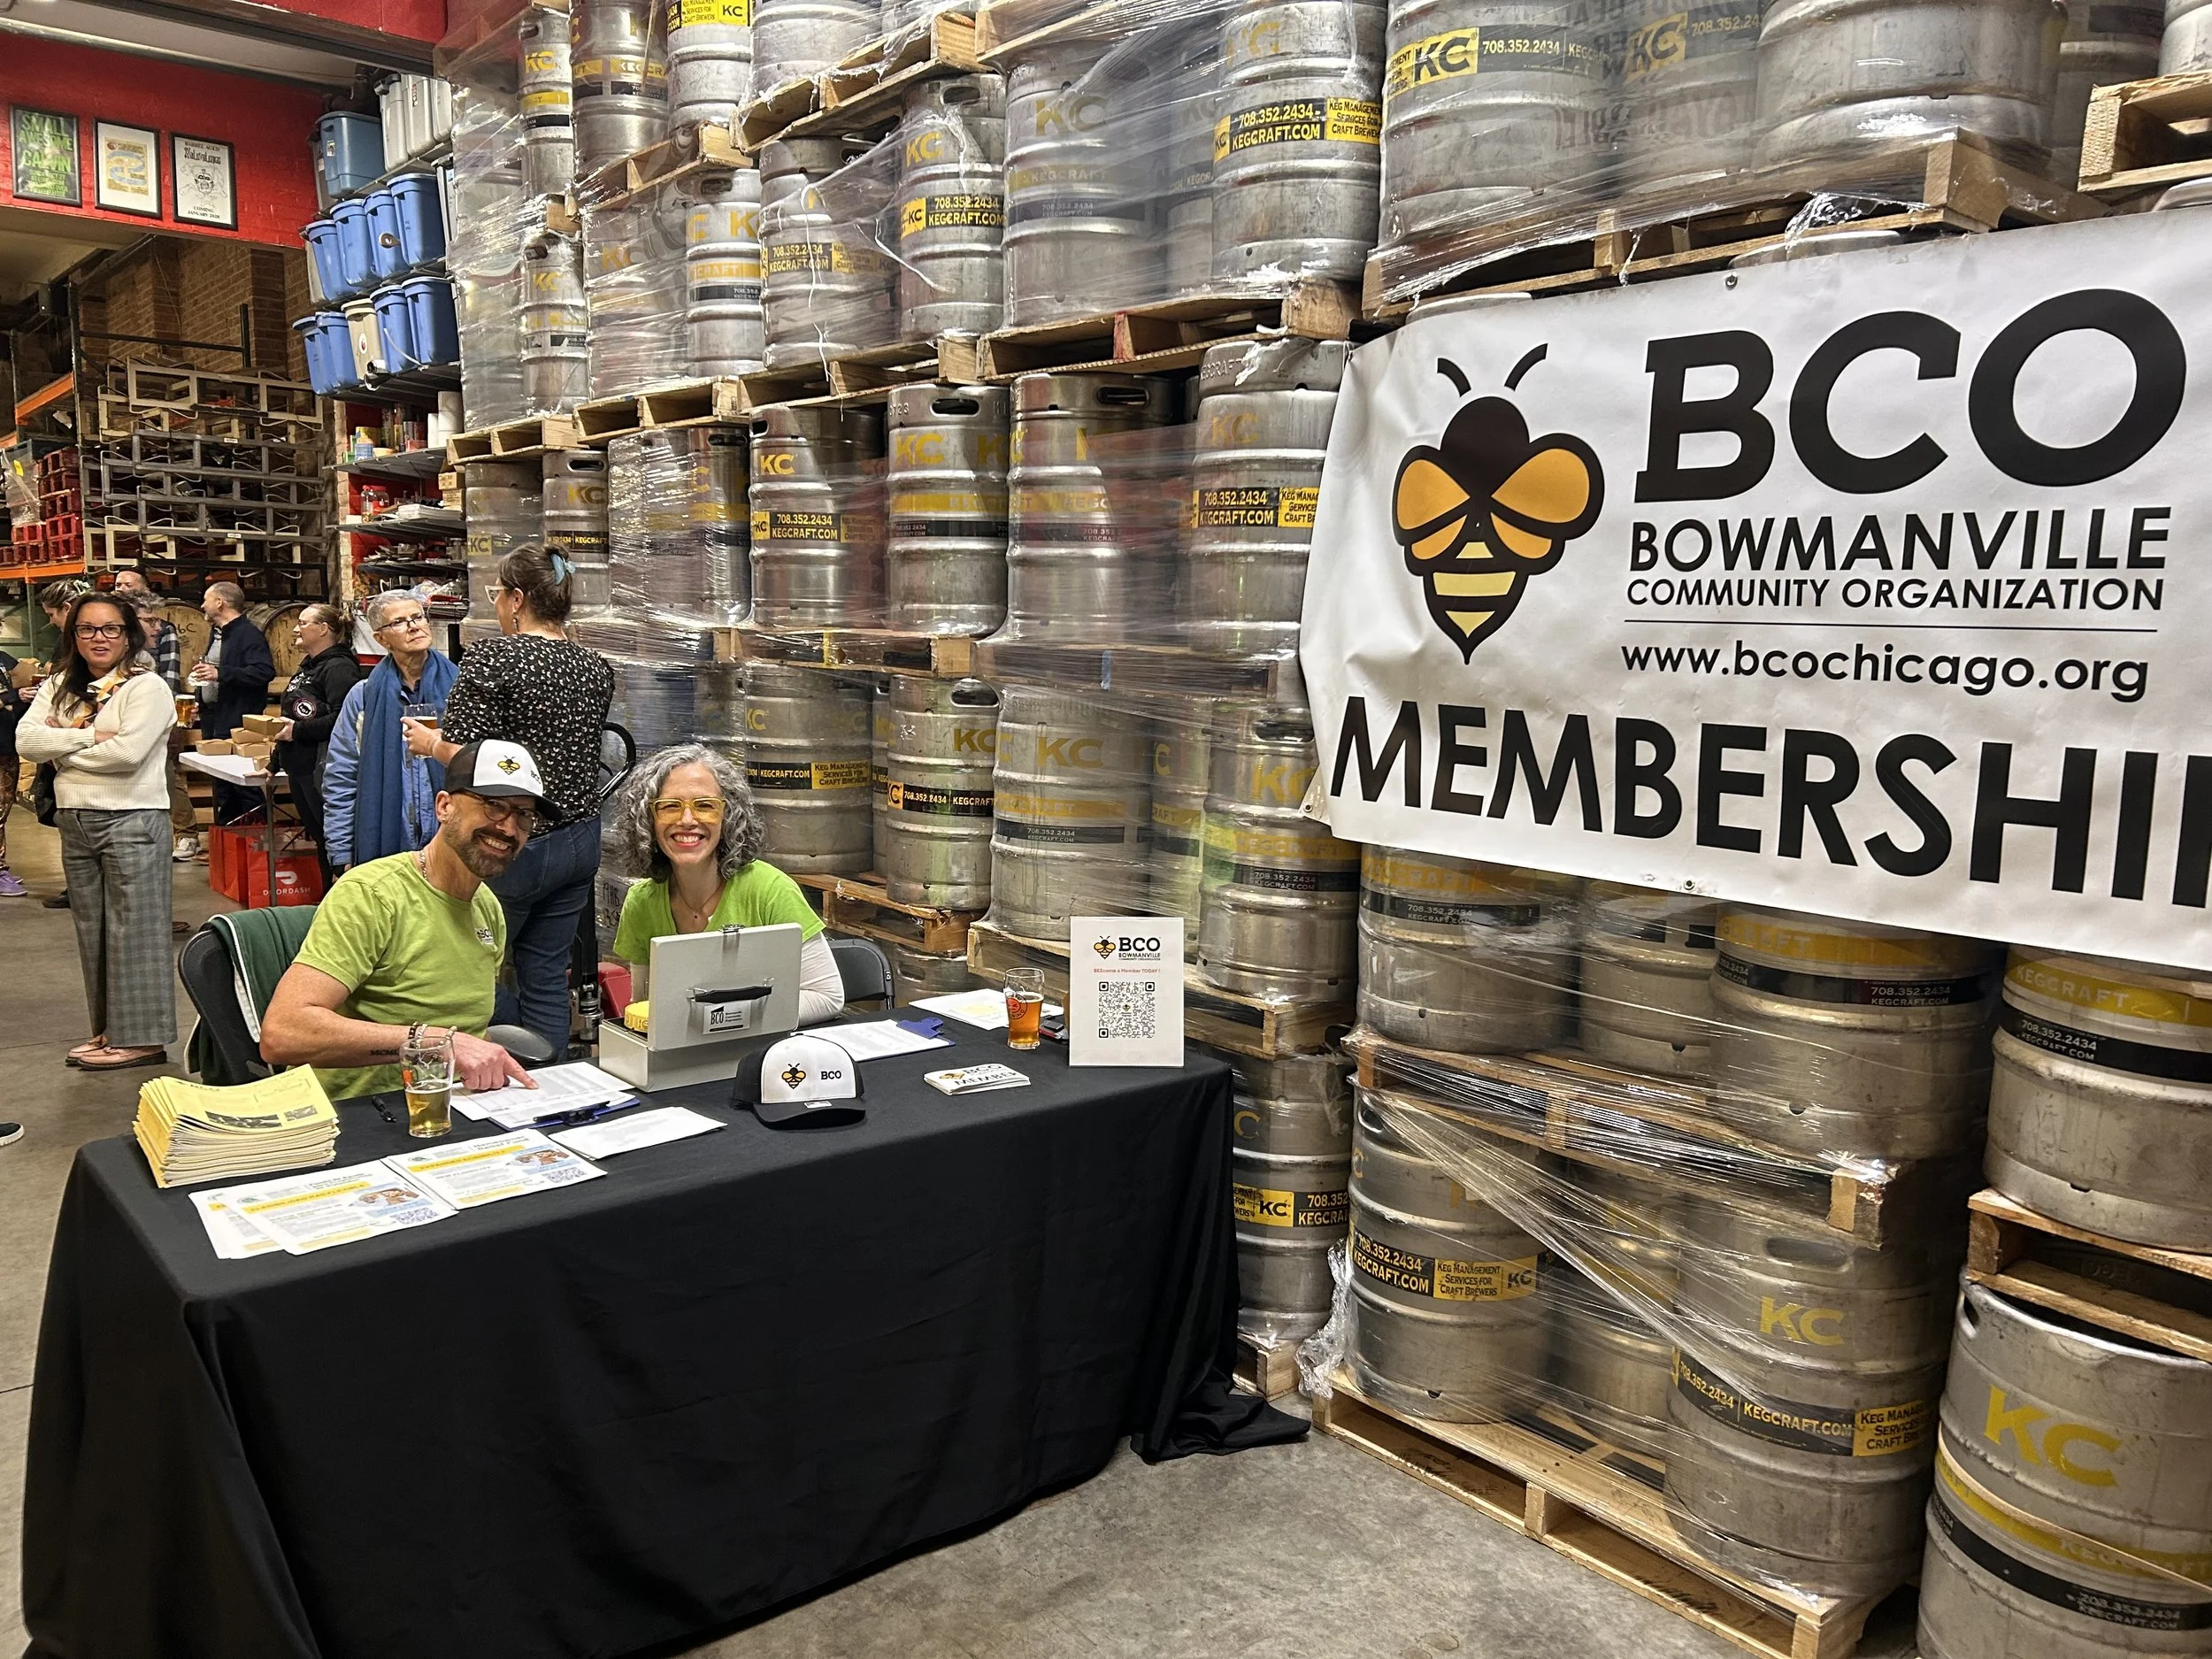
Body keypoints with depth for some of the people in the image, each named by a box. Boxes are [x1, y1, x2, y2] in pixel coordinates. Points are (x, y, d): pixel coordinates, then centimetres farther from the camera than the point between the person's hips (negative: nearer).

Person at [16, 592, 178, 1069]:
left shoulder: (147, 687, -7)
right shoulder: (59, 687, 12)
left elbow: (128, 752, -20)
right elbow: (25, 740, -2)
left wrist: (62, 748, -7)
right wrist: (89, 735, -14)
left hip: (131, 820, -7)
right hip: (75, 821, 7)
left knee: (133, 929, -3)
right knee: (92, 930, 12)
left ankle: (142, 1037, 4)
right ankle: (109, 1030, 22)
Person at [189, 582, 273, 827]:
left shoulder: (249, 635, -13)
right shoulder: (217, 634, 19)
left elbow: (265, 671, -28)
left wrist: (220, 673, -31)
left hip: (239, 725, -11)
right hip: (215, 724, 11)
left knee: (246, 790, -9)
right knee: (222, 789, 15)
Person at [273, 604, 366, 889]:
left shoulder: (339, 668, -14)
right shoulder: (308, 668, 19)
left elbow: (340, 719, -28)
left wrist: (298, 730, -22)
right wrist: (275, 763, 27)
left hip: (323, 770, -10)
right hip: (300, 769, 11)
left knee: (332, 840, -6)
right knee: (319, 837, 14)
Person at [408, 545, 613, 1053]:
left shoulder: (491, 657, -13)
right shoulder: (595, 667, 6)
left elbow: (461, 752, -18)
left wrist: (428, 739, 4)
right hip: (580, 840, 7)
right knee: (547, 976, 13)